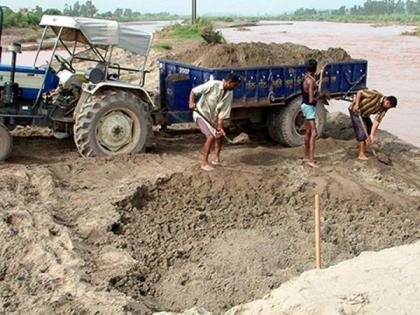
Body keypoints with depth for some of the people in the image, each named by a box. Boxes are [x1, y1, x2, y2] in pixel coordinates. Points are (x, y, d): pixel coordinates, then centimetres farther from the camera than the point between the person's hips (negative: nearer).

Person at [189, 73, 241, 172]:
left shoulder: (230, 94, -5)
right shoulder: (213, 85, -23)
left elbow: (223, 111, -6)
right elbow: (194, 91, -18)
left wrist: (219, 126, -14)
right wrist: (191, 102, -33)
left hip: (212, 117, 8)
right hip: (201, 114, -8)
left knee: (220, 135, 13)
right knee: (211, 136, -18)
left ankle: (216, 159, 25)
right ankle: (204, 163, -12)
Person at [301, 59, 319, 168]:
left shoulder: (306, 78, 7)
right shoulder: (310, 81, -22)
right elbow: (311, 100, -24)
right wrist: (316, 99, -6)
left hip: (306, 106, 10)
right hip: (309, 107, -10)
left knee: (308, 132, 17)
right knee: (314, 133, -14)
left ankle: (307, 156, 27)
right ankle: (311, 160, -20)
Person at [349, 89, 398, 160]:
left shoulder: (384, 109, -9)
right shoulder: (376, 95, -28)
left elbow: (377, 121, -14)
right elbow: (360, 92, -22)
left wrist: (372, 134, -22)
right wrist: (356, 104, -28)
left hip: (364, 114, 8)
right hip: (355, 111, -8)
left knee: (369, 129, 14)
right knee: (362, 132, -12)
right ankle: (361, 155, -7)